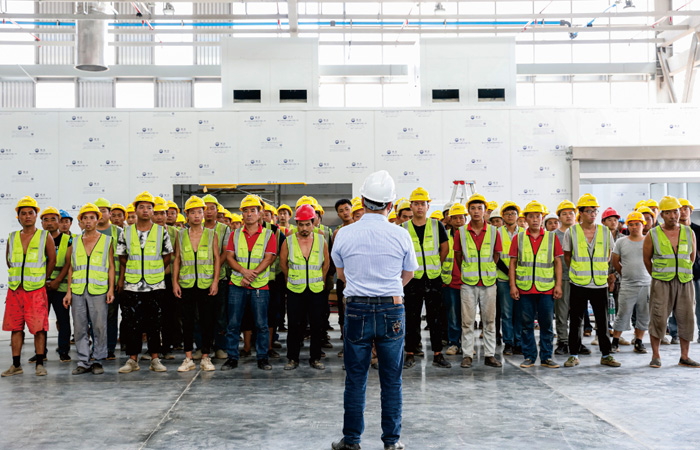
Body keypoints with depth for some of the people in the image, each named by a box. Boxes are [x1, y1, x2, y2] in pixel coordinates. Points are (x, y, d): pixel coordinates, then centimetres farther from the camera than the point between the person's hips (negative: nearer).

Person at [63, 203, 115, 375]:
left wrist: (111, 289, -4)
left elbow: (111, 266, 5)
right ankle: (83, 361, 12)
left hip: (99, 290, -3)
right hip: (78, 291, 3)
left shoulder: (106, 240, 7)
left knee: (99, 327, -2)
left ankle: (97, 360, 8)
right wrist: (68, 291, 8)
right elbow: (71, 268, 15)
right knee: (80, 327, 4)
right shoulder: (76, 242, 14)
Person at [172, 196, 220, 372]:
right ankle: (188, 359, 10)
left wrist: (215, 281, -6)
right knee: (187, 321, 4)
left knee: (207, 321, 1)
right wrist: (175, 282, 2)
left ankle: (205, 358, 10)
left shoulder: (211, 234, 4)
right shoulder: (181, 235, 7)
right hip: (186, 284, 1)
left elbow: (217, 259, 3)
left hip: (206, 284, -1)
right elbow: (177, 260, 9)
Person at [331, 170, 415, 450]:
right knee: (392, 379, 9)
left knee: (355, 378, 9)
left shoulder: (344, 234, -4)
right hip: (392, 309, 0)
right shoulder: (401, 235, -5)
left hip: (357, 310, 0)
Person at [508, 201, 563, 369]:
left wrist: (558, 285, 1)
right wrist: (512, 285, -1)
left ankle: (546, 357, 13)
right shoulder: (518, 238, 7)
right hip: (524, 288, 0)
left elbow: (558, 262, 7)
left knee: (546, 324, 4)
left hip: (546, 288, 0)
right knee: (527, 324, 5)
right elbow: (513, 263, 7)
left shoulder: (552, 237, 7)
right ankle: (529, 357, 14)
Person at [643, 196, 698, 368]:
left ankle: (684, 357, 14)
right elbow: (647, 259, 9)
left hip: (685, 282, 3)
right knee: (658, 318, -6)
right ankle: (656, 356, 6)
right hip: (662, 283, -3)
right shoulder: (653, 235, -2)